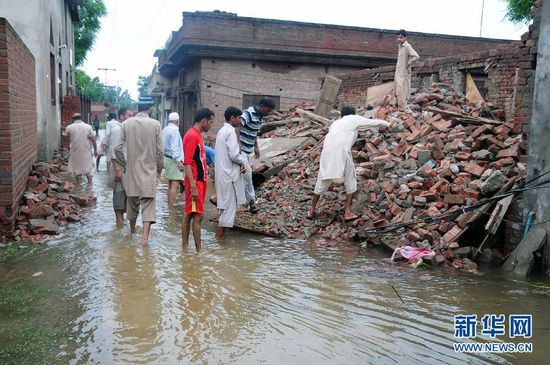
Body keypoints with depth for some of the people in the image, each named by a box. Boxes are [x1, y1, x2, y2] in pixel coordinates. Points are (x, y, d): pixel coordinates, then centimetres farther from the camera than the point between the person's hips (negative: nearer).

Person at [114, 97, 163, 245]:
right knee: (148, 203, 1)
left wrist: (124, 165, 11)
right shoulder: (155, 124, -8)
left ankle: (132, 230, 37)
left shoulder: (126, 124, -3)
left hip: (131, 171, 3)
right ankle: (145, 236, -10)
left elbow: (118, 148, -4)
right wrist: (159, 169, 7)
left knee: (132, 201, 19)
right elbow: (159, 150, -7)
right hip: (149, 171, -2)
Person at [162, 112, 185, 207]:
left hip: (166, 157, 10)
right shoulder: (174, 130, -13)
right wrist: (178, 161, -22)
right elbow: (174, 147, -20)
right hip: (173, 159, -10)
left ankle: (169, 204, 22)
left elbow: (163, 145, 15)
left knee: (170, 184, 16)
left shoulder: (165, 129, 13)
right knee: (175, 185, -10)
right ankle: (171, 207, -12)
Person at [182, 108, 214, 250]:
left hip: (199, 181, 10)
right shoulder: (192, 136, -15)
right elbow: (187, 163, -20)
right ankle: (199, 249, 0)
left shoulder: (197, 135, 15)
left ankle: (185, 246, 19)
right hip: (195, 182, -10)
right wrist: (193, 187, -23)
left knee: (188, 214, 12)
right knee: (198, 216, -5)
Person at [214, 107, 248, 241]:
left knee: (225, 204, 15)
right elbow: (234, 154, -21)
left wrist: (241, 161, 6)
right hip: (229, 173, -10)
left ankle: (220, 234, 21)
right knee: (229, 205, -3)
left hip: (222, 173, 10)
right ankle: (220, 236, 1)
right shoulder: (230, 132, -14)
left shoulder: (222, 131, 16)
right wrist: (243, 162, -2)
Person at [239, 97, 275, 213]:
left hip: (247, 150, 10)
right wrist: (238, 143, -42)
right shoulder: (248, 113, -19)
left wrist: (256, 147, 25)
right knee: (247, 172, -10)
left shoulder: (259, 116, 11)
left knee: (246, 173, 13)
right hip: (240, 149, -10)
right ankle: (251, 200, 0)